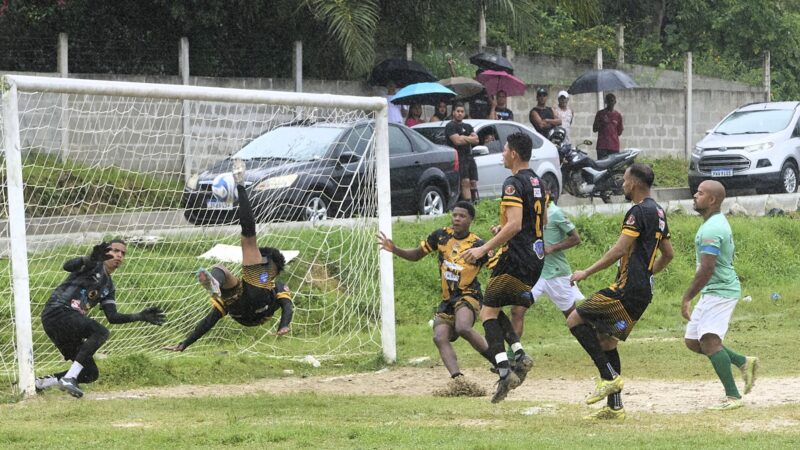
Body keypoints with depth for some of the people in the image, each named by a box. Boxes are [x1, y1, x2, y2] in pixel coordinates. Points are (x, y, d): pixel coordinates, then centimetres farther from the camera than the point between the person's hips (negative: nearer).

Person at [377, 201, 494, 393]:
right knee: (440, 337, -18)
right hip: (447, 299, 5)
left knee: (463, 328, -33)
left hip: (468, 296, -5)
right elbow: (416, 255, 17)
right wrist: (394, 249, 1)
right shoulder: (441, 236, 6)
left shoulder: (477, 245, -8)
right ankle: (457, 380, -30)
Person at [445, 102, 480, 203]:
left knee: (473, 182, 4)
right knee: (465, 182, -19)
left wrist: (464, 138, -5)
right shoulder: (450, 126, 0)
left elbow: (476, 140, 9)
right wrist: (469, 139, 0)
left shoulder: (468, 126, 23)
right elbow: (457, 141, -15)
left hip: (469, 156, 8)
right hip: (459, 158, -8)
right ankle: (468, 203, -26)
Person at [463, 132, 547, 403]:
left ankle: (504, 372, -16)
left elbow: (514, 225, -25)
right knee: (494, 308, 19)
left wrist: (484, 248, -23)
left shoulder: (514, 184, -16)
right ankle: (520, 356, 4)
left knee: (488, 312, -4)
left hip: (516, 258, -9)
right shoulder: (536, 182, 13)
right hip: (536, 256, 9)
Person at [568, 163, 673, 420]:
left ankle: (610, 377, -11)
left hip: (628, 288, -10)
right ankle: (614, 408, 13)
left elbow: (620, 250, -18)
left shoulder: (639, 211, -12)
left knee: (575, 320, -7)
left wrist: (587, 273, -13)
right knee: (606, 340, 14)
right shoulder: (658, 213, 17)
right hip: (644, 291, 10)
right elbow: (668, 254, 25)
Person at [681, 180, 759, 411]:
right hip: (713, 291, 11)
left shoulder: (711, 230, -18)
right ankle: (744, 362, 16)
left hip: (719, 291, -11)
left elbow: (707, 269, -24)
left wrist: (687, 298, -20)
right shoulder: (719, 222, 15)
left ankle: (732, 396, -22)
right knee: (692, 341, 12)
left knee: (709, 340, -19)